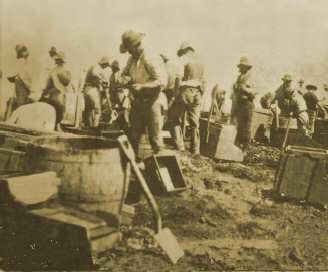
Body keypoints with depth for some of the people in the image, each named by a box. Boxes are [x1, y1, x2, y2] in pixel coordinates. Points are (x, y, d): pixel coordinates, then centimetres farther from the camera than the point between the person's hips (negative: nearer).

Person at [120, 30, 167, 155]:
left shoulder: (151, 58, -18)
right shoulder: (133, 58, 8)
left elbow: (162, 81, -23)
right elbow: (125, 73, 23)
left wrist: (142, 86, -27)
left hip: (151, 101, -8)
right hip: (137, 101, 8)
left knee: (154, 135, -3)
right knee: (134, 135, 13)